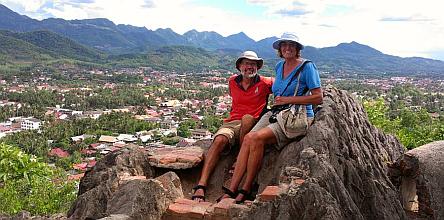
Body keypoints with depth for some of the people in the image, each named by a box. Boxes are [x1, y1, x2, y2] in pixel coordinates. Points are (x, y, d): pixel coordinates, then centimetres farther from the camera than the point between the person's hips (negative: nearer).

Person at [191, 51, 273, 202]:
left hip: (252, 125, -2)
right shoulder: (232, 82, 16)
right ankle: (201, 186, -37)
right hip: (231, 123, 2)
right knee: (219, 140, -30)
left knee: (247, 118, -38)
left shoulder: (264, 83, 5)